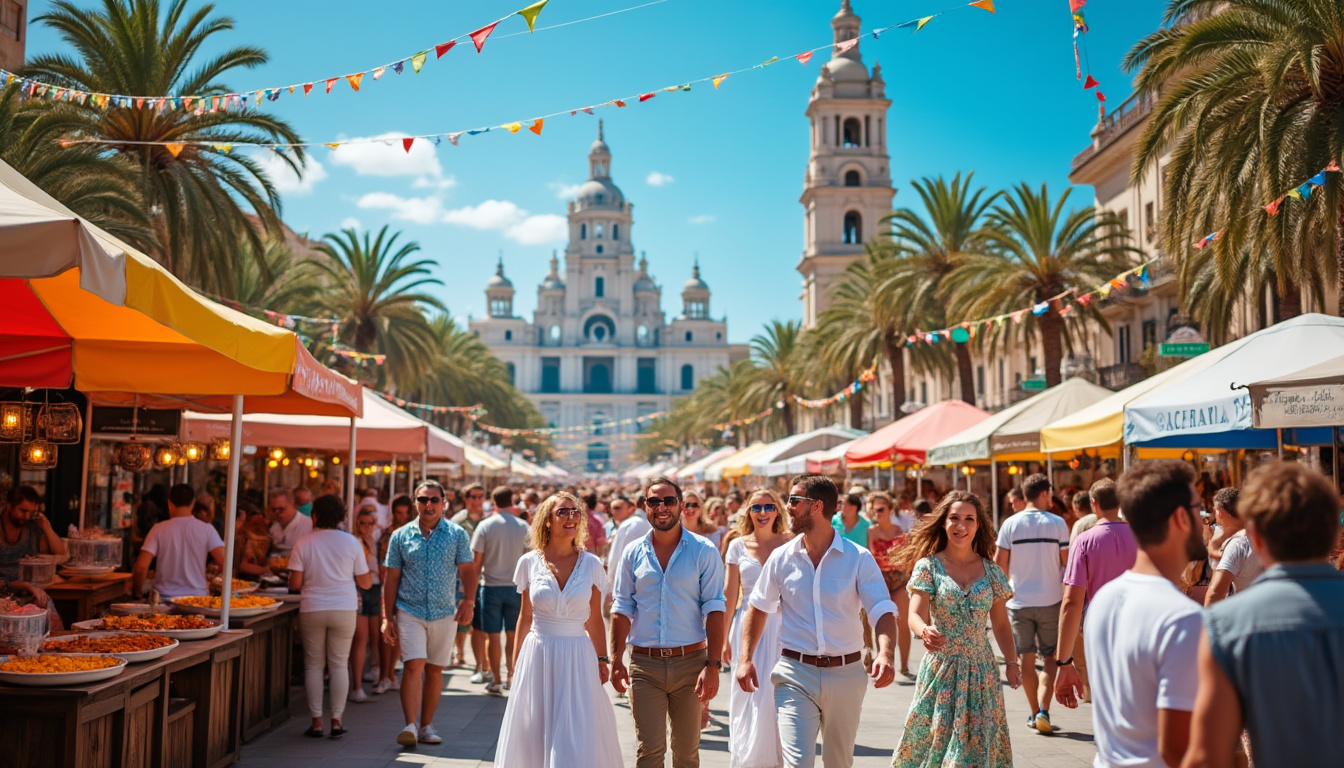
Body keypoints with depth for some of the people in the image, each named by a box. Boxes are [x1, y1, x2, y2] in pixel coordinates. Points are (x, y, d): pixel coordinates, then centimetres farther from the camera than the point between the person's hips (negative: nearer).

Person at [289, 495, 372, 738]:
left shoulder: (303, 543, -2)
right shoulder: (351, 542, 0)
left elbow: (295, 583, -5)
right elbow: (365, 583, 2)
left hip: (312, 610, 0)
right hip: (344, 609, 0)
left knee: (313, 665, 9)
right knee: (339, 664, 8)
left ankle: (316, 722, 10)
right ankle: (336, 721, 9)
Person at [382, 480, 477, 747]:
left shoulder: (457, 534, 3)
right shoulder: (401, 536, 4)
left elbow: (467, 571, -1)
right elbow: (391, 578, 6)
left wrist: (468, 601, -17)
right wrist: (388, 616, 1)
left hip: (445, 614, 1)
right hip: (410, 611, -1)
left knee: (435, 670, 8)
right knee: (413, 666, -14)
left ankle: (426, 726, 19)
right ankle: (410, 726, -12)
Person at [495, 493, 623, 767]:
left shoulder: (591, 564, 0)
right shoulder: (529, 563, 0)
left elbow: (594, 620, 6)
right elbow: (525, 617, 8)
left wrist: (602, 659, 4)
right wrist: (517, 659, 10)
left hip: (578, 659, 0)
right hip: (537, 657, 1)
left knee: (578, 735, -2)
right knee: (535, 734, 8)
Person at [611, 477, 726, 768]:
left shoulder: (703, 551, -2)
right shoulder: (633, 553, 6)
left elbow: (714, 610, -5)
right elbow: (622, 609, 9)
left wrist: (713, 665, -13)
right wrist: (616, 661, 2)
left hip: (690, 662, -1)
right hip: (644, 665, 1)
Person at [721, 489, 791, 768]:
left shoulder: (789, 544, 1)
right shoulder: (738, 546, 3)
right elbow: (729, 593, 5)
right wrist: (724, 637, 4)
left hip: (782, 626, -1)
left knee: (780, 696, 1)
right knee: (749, 697, 4)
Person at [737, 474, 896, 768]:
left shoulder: (859, 559, -6)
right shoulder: (782, 558, 1)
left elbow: (883, 612, -13)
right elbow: (758, 608, 10)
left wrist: (885, 653, -32)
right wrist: (746, 659, 0)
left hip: (846, 674, 0)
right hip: (796, 674, 0)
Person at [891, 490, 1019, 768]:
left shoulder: (991, 571, 5)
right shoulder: (928, 566, -3)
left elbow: (1001, 624, 10)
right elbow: (915, 615, -13)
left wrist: (1011, 661, -5)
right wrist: (924, 631, -35)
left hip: (981, 671, 2)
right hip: (940, 669, -2)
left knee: (977, 744, 3)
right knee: (934, 738, -2)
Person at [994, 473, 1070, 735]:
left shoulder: (1010, 524, -3)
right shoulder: (1057, 523, -5)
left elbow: (1000, 564, -1)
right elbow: (1067, 562, -2)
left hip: (1019, 600, 1)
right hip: (1050, 600, -1)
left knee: (1026, 658, 11)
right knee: (1049, 658, 9)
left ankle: (1035, 713, 18)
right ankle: (1043, 711, -5)